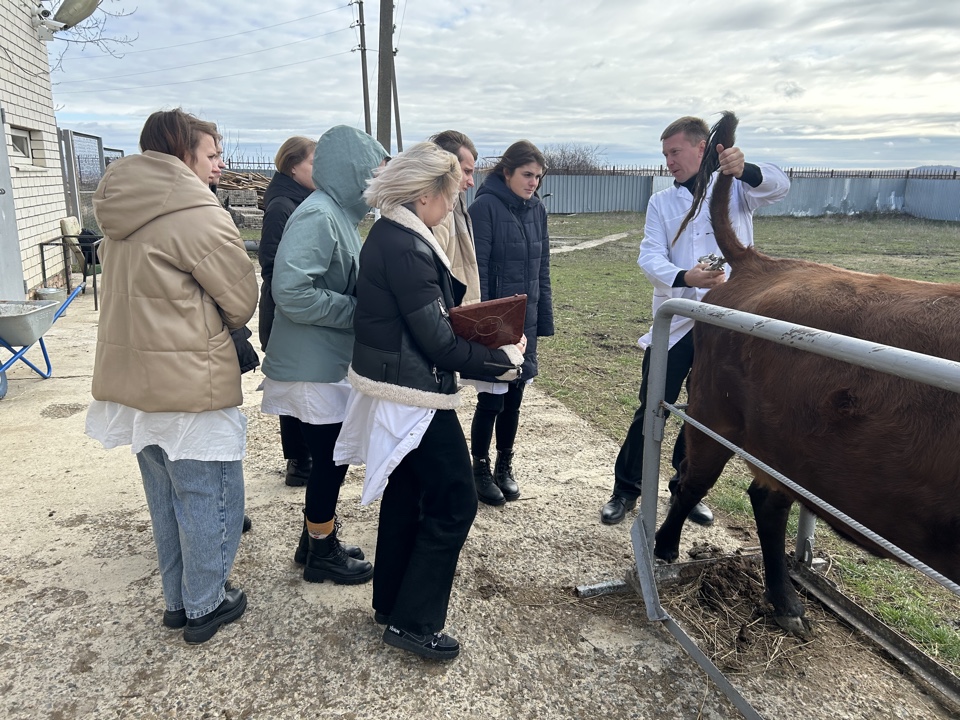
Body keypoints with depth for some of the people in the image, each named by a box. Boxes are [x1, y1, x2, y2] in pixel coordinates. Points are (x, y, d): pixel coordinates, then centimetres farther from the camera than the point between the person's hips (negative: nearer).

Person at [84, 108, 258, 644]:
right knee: (210, 499, 8)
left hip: (135, 378, 9)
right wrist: (219, 327, 7)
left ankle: (178, 599, 35)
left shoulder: (122, 216, 8)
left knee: (167, 499, 20)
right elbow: (243, 302, -12)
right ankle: (204, 606, 22)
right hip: (192, 384, -8)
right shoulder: (200, 217, -17)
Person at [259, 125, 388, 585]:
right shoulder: (317, 216, -19)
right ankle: (322, 554, 25)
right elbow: (290, 291, -28)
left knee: (331, 460, 19)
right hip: (314, 368, -9)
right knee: (330, 460, 5)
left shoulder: (339, 214, 10)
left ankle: (317, 541, 37)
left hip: (331, 362, 9)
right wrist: (357, 310, -20)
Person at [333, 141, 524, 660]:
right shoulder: (407, 248, -22)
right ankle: (413, 622, 12)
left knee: (405, 497, 20)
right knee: (453, 504, 2)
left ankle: (390, 602, 35)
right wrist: (505, 358, -11)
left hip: (391, 388, 10)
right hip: (415, 395, -10)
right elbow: (437, 341, -22)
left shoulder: (387, 235, 9)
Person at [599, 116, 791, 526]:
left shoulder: (736, 189, 3)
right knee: (652, 410, 3)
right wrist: (684, 278, -28)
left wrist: (743, 169, -39)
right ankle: (625, 489, 19)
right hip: (674, 322, 0)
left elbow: (778, 185, -17)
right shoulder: (661, 202, 6)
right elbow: (650, 257, -7)